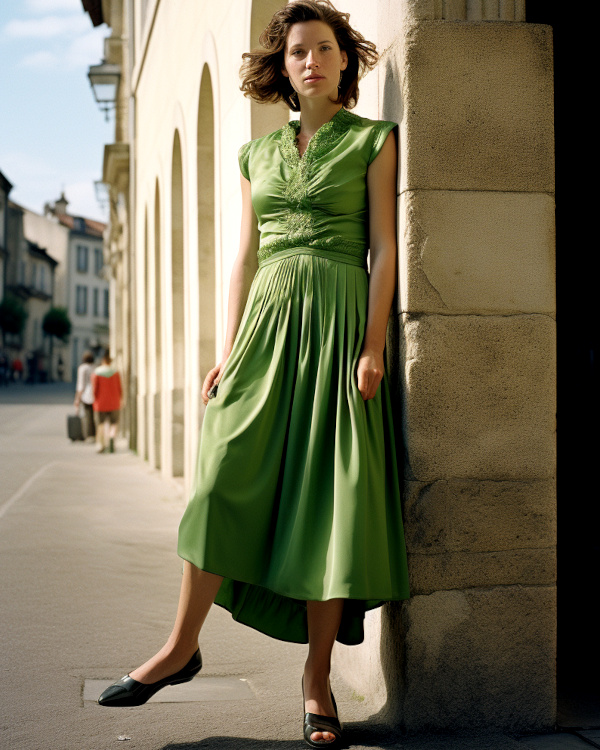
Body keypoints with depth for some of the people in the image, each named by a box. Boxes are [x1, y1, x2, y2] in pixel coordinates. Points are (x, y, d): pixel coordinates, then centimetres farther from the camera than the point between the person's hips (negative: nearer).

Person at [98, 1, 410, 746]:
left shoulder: (372, 141, 7)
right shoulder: (257, 153, 17)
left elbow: (384, 249, 0)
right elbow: (245, 258, 14)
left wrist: (372, 346, -11)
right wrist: (228, 351, 5)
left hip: (339, 320, -3)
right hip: (267, 320, 3)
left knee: (329, 494, -6)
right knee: (226, 479, -4)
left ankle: (317, 672, 3)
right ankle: (182, 644, 7)